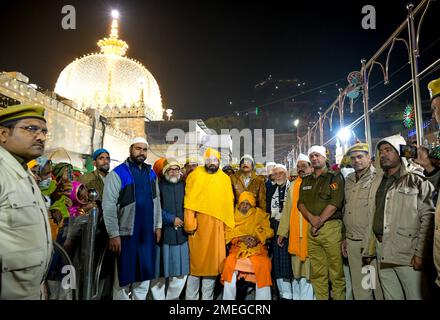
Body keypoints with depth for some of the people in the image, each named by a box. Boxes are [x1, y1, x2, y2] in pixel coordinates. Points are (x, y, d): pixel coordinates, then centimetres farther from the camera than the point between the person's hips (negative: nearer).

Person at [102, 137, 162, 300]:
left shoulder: (151, 174, 8)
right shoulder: (117, 174, -10)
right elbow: (109, 206, -15)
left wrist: (158, 225, 8)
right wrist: (113, 234, -17)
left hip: (148, 233, 5)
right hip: (126, 234, -5)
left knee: (145, 273, 16)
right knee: (124, 276, 10)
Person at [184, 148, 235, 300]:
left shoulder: (225, 178, 10)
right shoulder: (196, 175, -1)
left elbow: (229, 203, 11)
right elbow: (189, 201, -6)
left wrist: (228, 225, 6)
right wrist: (190, 224, -13)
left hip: (217, 226, 3)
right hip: (199, 225, -3)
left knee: (213, 260, 8)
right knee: (196, 260, 5)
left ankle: (207, 296, 22)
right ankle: (191, 296, 20)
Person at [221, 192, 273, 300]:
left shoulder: (260, 214, 10)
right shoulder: (233, 215, 11)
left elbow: (268, 231, 4)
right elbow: (228, 233, 3)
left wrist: (257, 238, -14)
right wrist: (242, 238, -13)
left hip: (257, 247, 0)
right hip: (238, 247, 0)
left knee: (263, 264, -29)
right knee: (230, 262, -28)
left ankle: (263, 297, -14)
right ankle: (228, 297, -14)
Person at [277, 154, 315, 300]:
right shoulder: (293, 186, 12)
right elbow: (287, 210, 13)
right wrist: (282, 232, 12)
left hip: (312, 233, -4)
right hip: (295, 234, 4)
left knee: (311, 270, 3)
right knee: (296, 270, 13)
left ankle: (308, 296, 18)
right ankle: (297, 296, 27)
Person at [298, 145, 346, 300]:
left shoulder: (335, 177, 3)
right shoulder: (306, 181, 18)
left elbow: (335, 202, -9)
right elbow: (300, 203, 10)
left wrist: (319, 221, -11)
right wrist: (311, 218, -8)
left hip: (331, 226, -4)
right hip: (312, 229, 4)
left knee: (336, 271, -2)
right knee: (317, 272, 7)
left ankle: (339, 297, 10)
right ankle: (320, 297, 16)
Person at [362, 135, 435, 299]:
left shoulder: (417, 181, -2)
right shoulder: (377, 183, 14)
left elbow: (428, 219, -9)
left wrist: (420, 253, -16)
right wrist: (368, 250, 12)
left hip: (407, 255, -5)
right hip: (383, 255, 5)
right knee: (390, 296, 13)